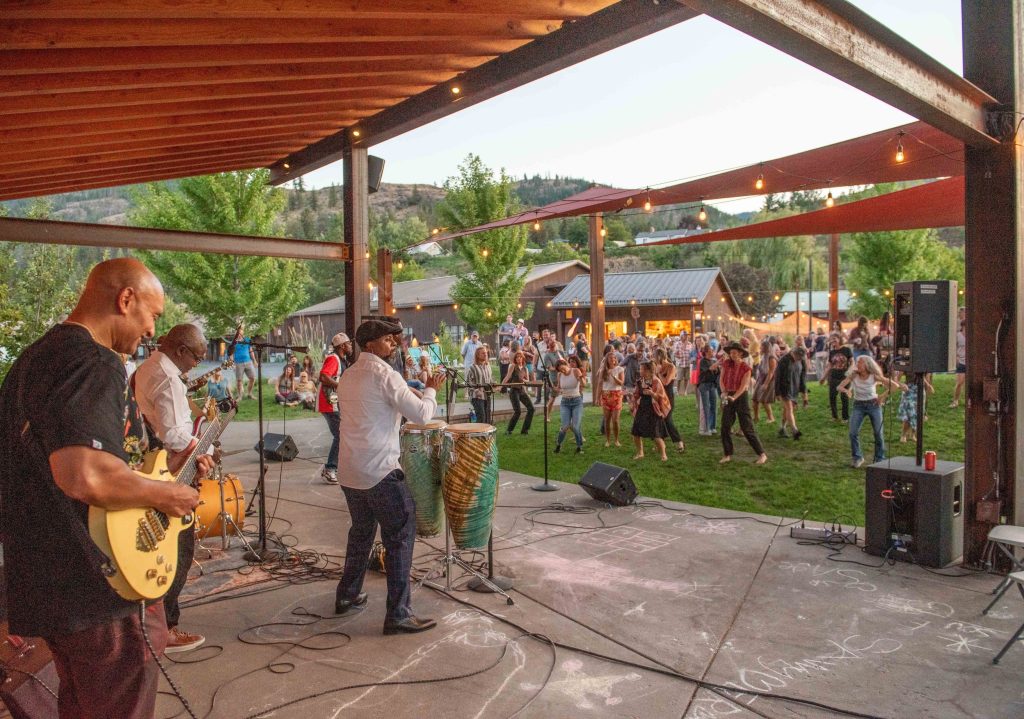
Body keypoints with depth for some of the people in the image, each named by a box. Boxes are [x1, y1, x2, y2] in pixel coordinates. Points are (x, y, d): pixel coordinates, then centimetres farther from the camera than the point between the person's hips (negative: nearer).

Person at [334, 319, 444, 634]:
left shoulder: (347, 375, 14)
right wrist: (431, 390, 1)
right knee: (400, 539, -1)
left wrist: (402, 395, 19)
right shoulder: (384, 373, -12)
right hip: (380, 472, -8)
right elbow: (421, 414, -15)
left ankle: (347, 596, 33)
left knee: (361, 532, 22)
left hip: (349, 472, 9)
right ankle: (398, 614, 1)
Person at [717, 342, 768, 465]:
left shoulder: (746, 368, -10)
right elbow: (721, 379, 2)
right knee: (725, 427, 4)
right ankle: (727, 455, 16)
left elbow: (743, 386, -15)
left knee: (747, 427, -5)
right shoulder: (726, 363, 0)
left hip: (741, 397, -4)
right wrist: (724, 392, -15)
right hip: (728, 397, 4)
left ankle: (762, 454, 4)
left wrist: (734, 397, -28)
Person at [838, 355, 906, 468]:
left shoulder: (874, 376, -11)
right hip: (858, 405, 1)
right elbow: (840, 386, -11)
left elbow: (895, 385, -9)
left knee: (878, 433, 0)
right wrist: (846, 390, -32)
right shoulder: (853, 375, -8)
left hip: (873, 405, -1)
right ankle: (857, 458, 5)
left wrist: (883, 396, -13)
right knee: (853, 433, -11)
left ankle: (880, 459, 17)